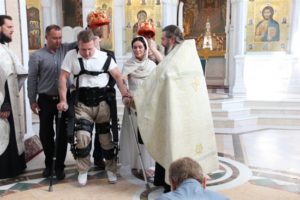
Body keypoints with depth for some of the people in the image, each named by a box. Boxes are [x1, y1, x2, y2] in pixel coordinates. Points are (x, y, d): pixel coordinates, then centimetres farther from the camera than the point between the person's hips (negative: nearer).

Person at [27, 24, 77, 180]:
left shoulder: (66, 49, 4)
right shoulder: (37, 55, -1)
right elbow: (32, 79, 0)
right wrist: (32, 100, -2)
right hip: (45, 100, -1)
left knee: (63, 134, 6)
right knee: (45, 133, 9)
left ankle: (59, 166, 19)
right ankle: (48, 163, 30)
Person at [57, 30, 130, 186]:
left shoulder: (104, 57, -2)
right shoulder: (71, 56, 0)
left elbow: (118, 76, -3)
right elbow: (63, 77, -1)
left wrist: (125, 95, -13)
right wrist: (63, 100, -8)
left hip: (102, 102, 0)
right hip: (82, 104, 0)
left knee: (106, 137, 8)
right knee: (82, 137, -8)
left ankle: (111, 169, 27)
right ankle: (83, 170, 16)